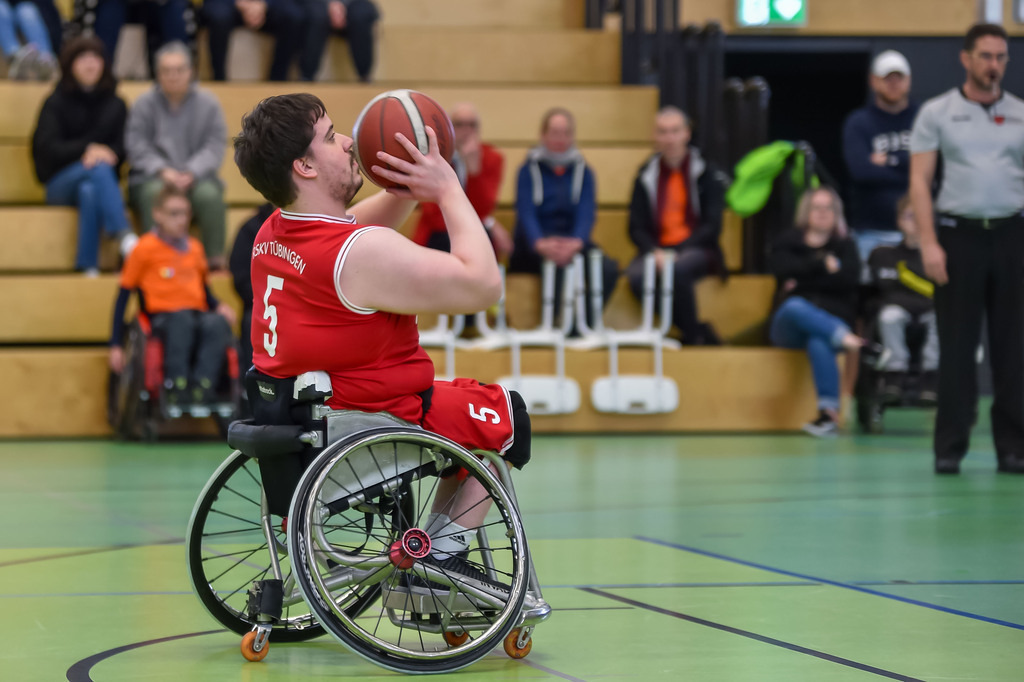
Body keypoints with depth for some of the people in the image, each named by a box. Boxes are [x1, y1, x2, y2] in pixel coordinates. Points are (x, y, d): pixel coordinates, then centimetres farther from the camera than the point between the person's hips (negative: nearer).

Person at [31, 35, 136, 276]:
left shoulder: (115, 105, 14)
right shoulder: (56, 103, 6)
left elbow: (124, 146, 3)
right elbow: (47, 147, -7)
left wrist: (110, 152, -22)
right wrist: (87, 149, -23)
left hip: (102, 181, 1)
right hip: (60, 182, -1)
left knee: (89, 191, -37)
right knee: (99, 168, -35)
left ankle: (88, 267, -42)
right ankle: (125, 237, -51)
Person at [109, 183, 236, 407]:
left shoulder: (194, 248, 18)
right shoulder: (146, 248, 3)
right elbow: (124, 295, 4)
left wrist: (218, 306, 4)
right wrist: (116, 345, -2)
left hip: (199, 314, 4)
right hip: (163, 315, -4)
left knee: (218, 323, -34)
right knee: (182, 321, -41)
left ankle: (202, 387, -43)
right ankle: (176, 386, -41)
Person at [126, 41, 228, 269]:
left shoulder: (208, 103, 10)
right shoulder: (144, 104, 9)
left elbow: (214, 147, 0)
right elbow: (137, 147, -1)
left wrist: (191, 174, -18)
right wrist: (163, 171, -19)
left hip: (196, 178, 0)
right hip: (152, 177, 0)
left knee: (210, 194, -34)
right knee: (155, 192, -37)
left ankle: (216, 261, -30)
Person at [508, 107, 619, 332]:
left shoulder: (583, 172, 13)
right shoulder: (529, 170, 6)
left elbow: (587, 213, -2)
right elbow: (525, 212, -9)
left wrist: (576, 242, -27)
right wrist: (541, 243, -32)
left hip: (573, 243, 3)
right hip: (532, 248, -3)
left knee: (608, 268, -29)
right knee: (556, 262, -39)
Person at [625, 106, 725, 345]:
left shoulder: (706, 173, 4)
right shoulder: (647, 175, 11)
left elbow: (712, 226, -3)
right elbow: (636, 228, 7)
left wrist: (676, 254, -16)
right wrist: (655, 252, -14)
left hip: (696, 251, -3)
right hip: (656, 251, 3)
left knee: (678, 270, -38)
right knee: (636, 276, -32)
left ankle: (693, 337, -19)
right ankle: (701, 333, -24)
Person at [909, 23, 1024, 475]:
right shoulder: (936, 113, 4)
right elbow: (920, 181, 1)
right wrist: (929, 243, -9)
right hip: (958, 234, -2)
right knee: (956, 345, 0)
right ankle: (949, 448, 6)